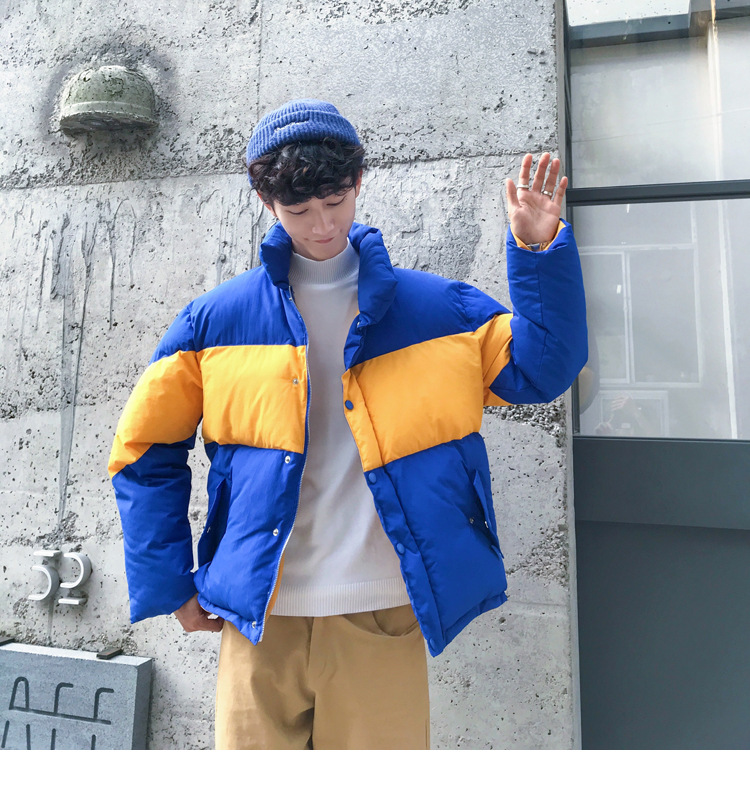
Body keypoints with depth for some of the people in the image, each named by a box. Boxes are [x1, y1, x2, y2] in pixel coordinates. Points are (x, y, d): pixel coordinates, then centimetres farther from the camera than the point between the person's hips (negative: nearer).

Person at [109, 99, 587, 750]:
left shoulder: (435, 306, 4)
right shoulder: (217, 318, 2)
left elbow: (543, 368, 0)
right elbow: (145, 453, 7)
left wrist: (542, 250, -11)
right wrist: (171, 587, 4)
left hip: (384, 618, 0)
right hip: (259, 619, 1)